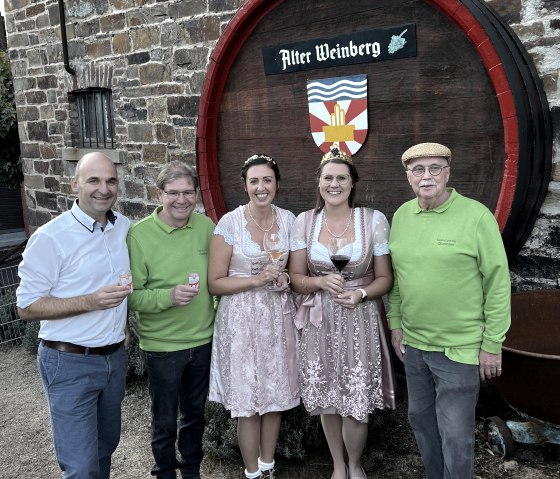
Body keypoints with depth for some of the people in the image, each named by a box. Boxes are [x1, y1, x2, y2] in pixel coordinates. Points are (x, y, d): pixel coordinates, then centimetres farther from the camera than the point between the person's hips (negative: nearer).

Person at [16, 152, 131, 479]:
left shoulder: (124, 227, 2)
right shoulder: (51, 237, -16)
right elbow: (27, 307, -14)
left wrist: (123, 326, 11)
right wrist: (91, 302, -25)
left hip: (115, 356, 6)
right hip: (71, 363, -6)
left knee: (107, 445, 21)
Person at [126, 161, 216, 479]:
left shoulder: (206, 226, -3)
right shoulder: (139, 234, -15)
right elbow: (130, 295, -14)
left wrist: (219, 314, 7)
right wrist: (168, 296, -29)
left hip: (204, 340, 4)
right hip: (163, 345, -4)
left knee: (195, 414, 22)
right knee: (165, 421, 14)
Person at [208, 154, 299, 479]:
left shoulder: (288, 220, 1)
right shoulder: (229, 223, -10)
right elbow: (215, 283, -8)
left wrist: (285, 279, -6)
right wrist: (257, 279, -19)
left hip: (278, 315, 4)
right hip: (242, 318, -3)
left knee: (276, 394, 12)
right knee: (247, 399, 5)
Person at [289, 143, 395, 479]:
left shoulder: (374, 220, -6)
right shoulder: (304, 222, 0)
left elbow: (385, 278, 0)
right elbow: (296, 278, 2)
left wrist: (360, 293, -19)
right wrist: (321, 282, -18)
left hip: (360, 320, -2)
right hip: (319, 322, 2)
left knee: (357, 405, 2)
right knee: (327, 401, 12)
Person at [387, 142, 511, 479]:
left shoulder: (477, 216, -13)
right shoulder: (401, 215, 3)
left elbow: (498, 283, -11)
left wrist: (493, 344, -10)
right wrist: (395, 322, 9)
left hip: (460, 348, -5)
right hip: (412, 343, 6)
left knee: (456, 435, 4)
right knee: (421, 419, 21)